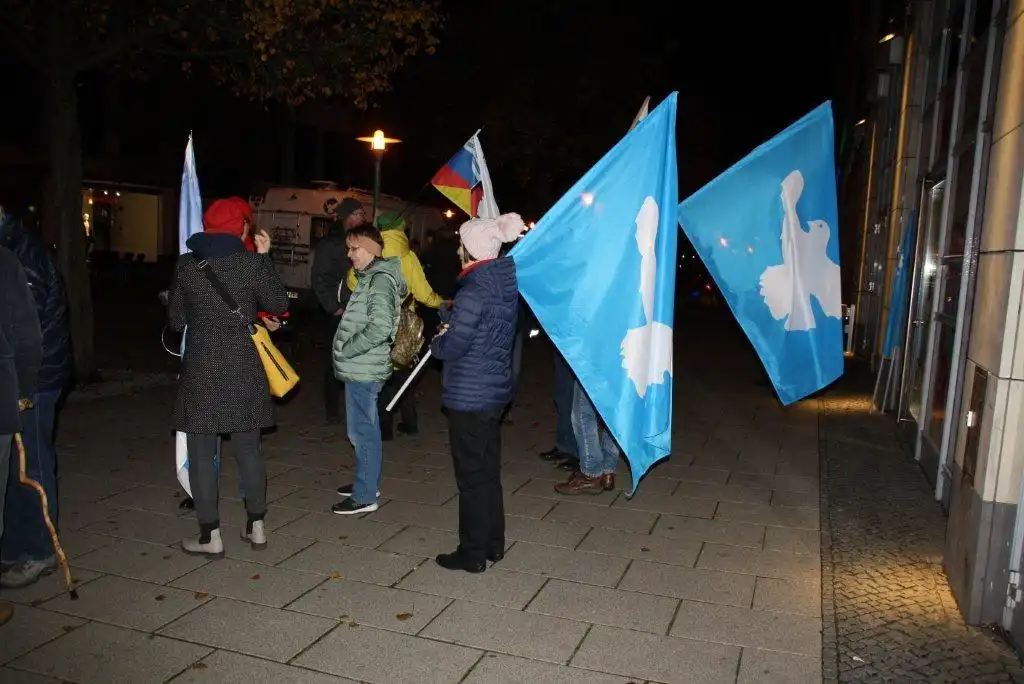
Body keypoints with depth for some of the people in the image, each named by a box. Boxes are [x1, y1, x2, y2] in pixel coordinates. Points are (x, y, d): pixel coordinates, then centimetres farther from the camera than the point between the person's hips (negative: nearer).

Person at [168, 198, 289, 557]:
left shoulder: (186, 264, -1)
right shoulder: (250, 263, -4)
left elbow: (176, 319, 4)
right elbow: (278, 304, 3)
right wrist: (265, 257, 6)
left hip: (201, 366, -1)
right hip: (243, 364, 1)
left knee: (201, 453, 7)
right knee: (248, 448, 13)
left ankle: (210, 536, 10)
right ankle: (256, 527, 21)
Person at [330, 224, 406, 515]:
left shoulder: (380, 280, -16)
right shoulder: (371, 277, 14)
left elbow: (381, 327, -26)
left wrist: (347, 349, -17)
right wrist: (347, 349, 14)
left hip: (364, 370, -10)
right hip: (361, 368, 10)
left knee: (362, 431, -3)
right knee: (367, 429, 18)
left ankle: (365, 496, 6)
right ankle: (368, 483, 31)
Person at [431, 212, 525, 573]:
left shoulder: (475, 290, -20)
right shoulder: (506, 283, 6)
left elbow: (451, 348, -18)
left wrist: (437, 340, 2)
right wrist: (450, 322, 5)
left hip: (469, 395, -9)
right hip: (496, 390, 9)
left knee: (472, 475, 3)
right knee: (489, 470, 18)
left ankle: (473, 553, 16)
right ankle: (493, 544, 30)